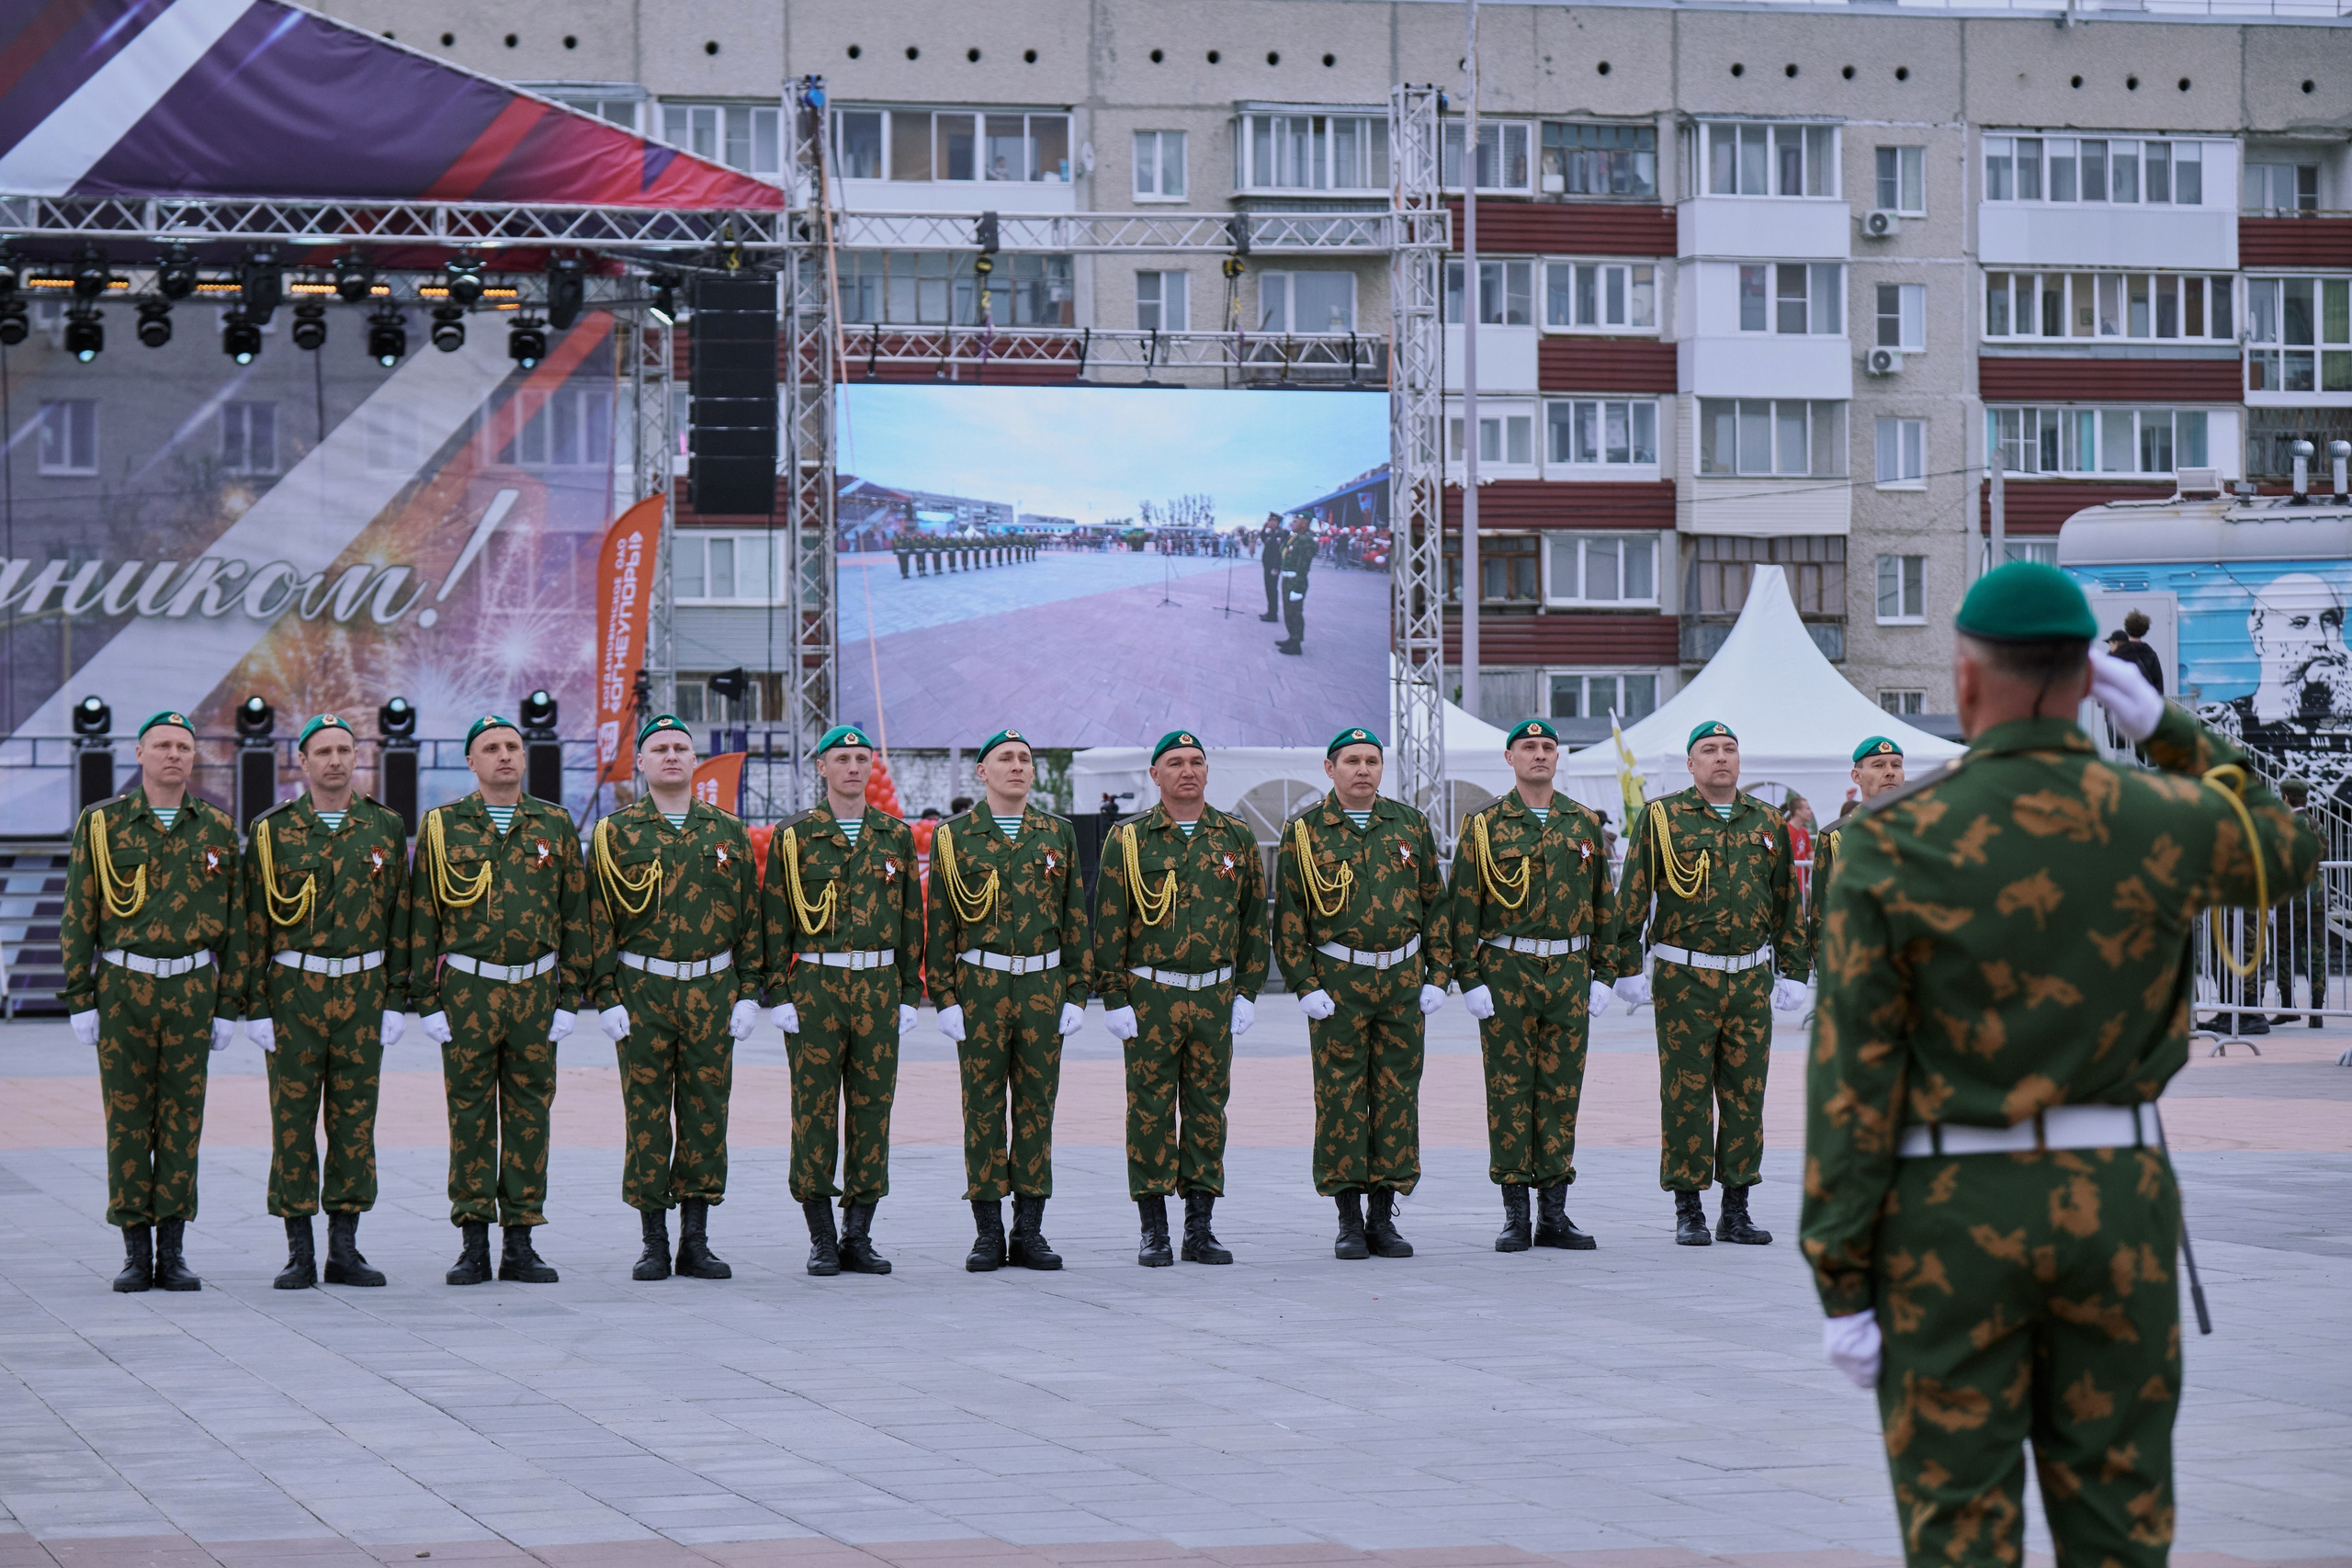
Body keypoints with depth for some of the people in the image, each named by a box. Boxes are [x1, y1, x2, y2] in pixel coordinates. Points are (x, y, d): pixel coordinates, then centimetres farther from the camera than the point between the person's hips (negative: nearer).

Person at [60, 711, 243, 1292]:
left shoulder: (217, 828, 5)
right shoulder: (102, 824, 1)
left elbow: (235, 921, 8)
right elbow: (77, 917, 2)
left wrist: (229, 1005, 4)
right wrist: (80, 1000, -3)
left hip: (192, 991, 1)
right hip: (122, 988, -1)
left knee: (182, 1123, 3)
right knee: (127, 1120, 1)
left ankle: (173, 1252, 8)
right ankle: (136, 1253, 6)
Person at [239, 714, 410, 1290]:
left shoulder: (386, 828, 6)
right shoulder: (273, 830, 1)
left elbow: (400, 918, 7)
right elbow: (257, 921, 1)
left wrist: (397, 1000, 2)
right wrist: (257, 1005, -4)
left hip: (363, 991, 2)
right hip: (294, 989, -1)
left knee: (355, 1118, 3)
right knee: (293, 1118, 0)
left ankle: (345, 1248, 10)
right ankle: (299, 1253, 5)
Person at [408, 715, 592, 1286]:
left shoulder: (555, 825, 7)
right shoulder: (442, 827, 3)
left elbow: (575, 915, 9)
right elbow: (422, 918, 3)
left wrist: (570, 997, 3)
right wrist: (426, 1001, -2)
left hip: (536, 991, 2)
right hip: (467, 991, -2)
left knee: (530, 1116, 3)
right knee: (470, 1115, 0)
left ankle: (521, 1244, 9)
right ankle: (474, 1246, 5)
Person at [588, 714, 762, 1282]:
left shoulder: (728, 832, 9)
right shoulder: (615, 834, 2)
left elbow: (749, 918, 10)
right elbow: (599, 921, 1)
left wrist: (749, 993, 3)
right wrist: (605, 997, -6)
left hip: (712, 994, 2)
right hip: (642, 994, -2)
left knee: (706, 1115, 3)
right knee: (646, 1116, 0)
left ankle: (696, 1243, 9)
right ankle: (654, 1245, 6)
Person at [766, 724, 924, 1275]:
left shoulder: (897, 836, 10)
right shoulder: (792, 836, 2)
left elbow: (911, 920, 11)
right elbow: (775, 921, 1)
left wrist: (909, 995, 6)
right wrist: (780, 996, -6)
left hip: (879, 987, 3)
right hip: (814, 986, -3)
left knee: (872, 1109, 3)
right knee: (815, 1111, -2)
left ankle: (859, 1235, 10)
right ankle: (822, 1239, 4)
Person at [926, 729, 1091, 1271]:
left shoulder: (1058, 834, 9)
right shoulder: (954, 836, 3)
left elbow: (1075, 920, 10)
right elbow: (939, 923, 1)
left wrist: (1077, 995, 4)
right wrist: (944, 997, -5)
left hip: (1044, 985, 2)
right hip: (981, 987, -2)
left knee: (1037, 1105, 4)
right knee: (984, 1107, 0)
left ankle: (1030, 1232, 9)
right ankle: (988, 1234, 4)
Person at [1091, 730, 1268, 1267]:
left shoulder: (1237, 839, 7)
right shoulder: (1128, 840, 1)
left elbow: (1255, 920, 11)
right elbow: (1108, 924, 0)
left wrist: (1247, 993, 5)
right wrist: (1113, 998, -4)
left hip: (1215, 998, 2)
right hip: (1150, 998, -2)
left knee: (1208, 1110, 5)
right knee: (1150, 1111, -1)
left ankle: (1200, 1229, 10)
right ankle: (1153, 1232, 4)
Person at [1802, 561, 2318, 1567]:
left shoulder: (1892, 842, -11)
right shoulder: (2162, 823, -5)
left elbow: (1852, 1077, -11)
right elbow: (2287, 851, 21)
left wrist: (1840, 1284, -6)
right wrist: (2162, 726, 14)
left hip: (1952, 1218, -2)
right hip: (2115, 1203, 2)